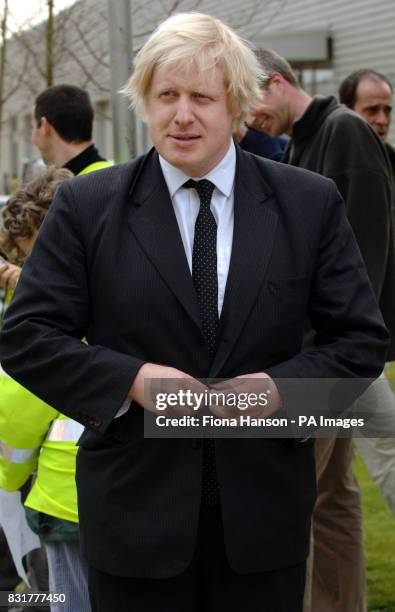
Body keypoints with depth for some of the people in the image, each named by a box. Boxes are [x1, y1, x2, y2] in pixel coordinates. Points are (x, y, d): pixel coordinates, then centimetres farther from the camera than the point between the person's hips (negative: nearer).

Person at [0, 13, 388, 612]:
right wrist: (129, 379, -16)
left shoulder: (310, 203, 1)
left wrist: (284, 385, -14)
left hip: (264, 513, 1)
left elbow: (362, 338, 4)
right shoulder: (86, 205, -1)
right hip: (136, 511, -1)